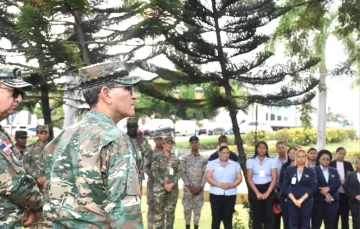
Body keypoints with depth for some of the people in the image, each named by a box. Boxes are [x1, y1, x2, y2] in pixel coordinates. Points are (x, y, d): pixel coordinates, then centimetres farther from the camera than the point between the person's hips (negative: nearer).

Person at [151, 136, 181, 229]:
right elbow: (154, 172, -6)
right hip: (159, 187, -3)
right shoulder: (157, 158, 1)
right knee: (159, 211, -5)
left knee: (171, 211, 7)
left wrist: (172, 183, -11)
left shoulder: (176, 158, 10)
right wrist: (164, 184, -14)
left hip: (173, 188, 3)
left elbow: (179, 172, 4)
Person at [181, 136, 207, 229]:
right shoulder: (184, 158, 2)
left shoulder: (203, 159, 7)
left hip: (199, 189, 1)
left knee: (198, 209, 5)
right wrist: (189, 186, -11)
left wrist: (201, 186, -9)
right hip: (188, 188, -1)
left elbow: (205, 174, 2)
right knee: (187, 208, 2)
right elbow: (182, 173, -4)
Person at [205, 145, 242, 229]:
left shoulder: (235, 164, 12)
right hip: (216, 194, -1)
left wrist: (231, 185, -13)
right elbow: (208, 177, -4)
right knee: (216, 217, 2)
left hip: (230, 195, 1)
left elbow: (239, 178, 6)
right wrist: (219, 184, -18)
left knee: (228, 218, 2)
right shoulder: (212, 163, 5)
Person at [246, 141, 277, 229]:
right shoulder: (250, 161, 3)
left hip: (268, 190, 0)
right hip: (255, 190, 0)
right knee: (257, 215, 4)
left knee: (268, 215, -1)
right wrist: (257, 193, -11)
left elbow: (274, 178, -2)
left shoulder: (271, 161, 4)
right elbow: (249, 178, -3)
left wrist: (267, 193, -12)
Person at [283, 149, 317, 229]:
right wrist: (294, 200, -11)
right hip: (292, 201, 0)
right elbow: (285, 187, 0)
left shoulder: (311, 171, 5)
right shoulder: (289, 170, 6)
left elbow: (313, 187, -4)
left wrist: (301, 199, -13)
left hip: (306, 202, 0)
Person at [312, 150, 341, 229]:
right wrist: (325, 194, -17)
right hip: (318, 200, -3)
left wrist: (328, 188, -16)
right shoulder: (314, 170, 3)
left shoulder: (334, 171, 16)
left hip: (332, 201, 4)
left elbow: (337, 184, 1)